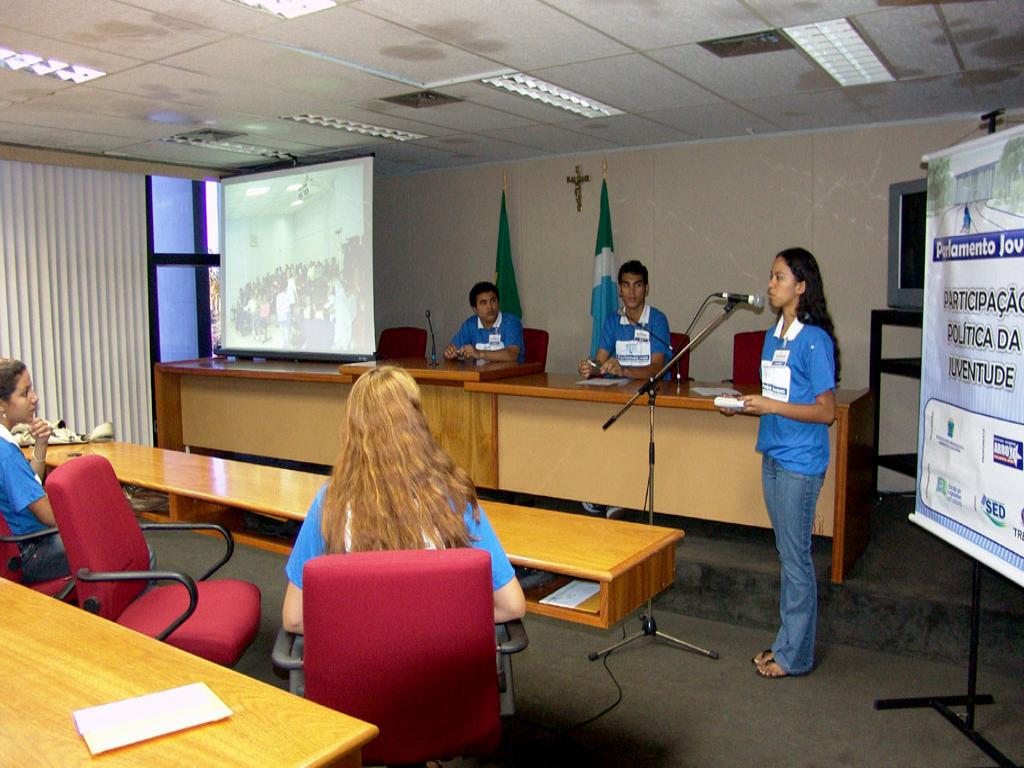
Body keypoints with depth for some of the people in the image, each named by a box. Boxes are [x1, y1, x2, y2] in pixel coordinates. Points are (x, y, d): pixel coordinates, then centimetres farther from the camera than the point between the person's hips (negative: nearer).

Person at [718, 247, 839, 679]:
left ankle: (795, 655, 14)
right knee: (787, 554, 16)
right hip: (773, 456, 8)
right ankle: (789, 642, 29)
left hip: (800, 462, -8)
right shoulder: (773, 336, 11)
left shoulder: (814, 340, -14)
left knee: (795, 557, 1)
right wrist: (745, 405, 2)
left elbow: (826, 412, -15)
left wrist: (771, 406, -21)